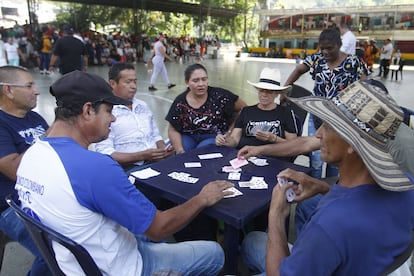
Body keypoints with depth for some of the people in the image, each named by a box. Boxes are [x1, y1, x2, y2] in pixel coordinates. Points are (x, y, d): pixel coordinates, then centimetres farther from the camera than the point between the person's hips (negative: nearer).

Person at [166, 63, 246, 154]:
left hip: (214, 137, -2)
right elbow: (173, 130, 0)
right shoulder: (180, 102, -5)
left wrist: (231, 131, 0)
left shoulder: (219, 95, -12)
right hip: (189, 137, 2)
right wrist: (180, 151, -15)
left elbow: (243, 108, -2)